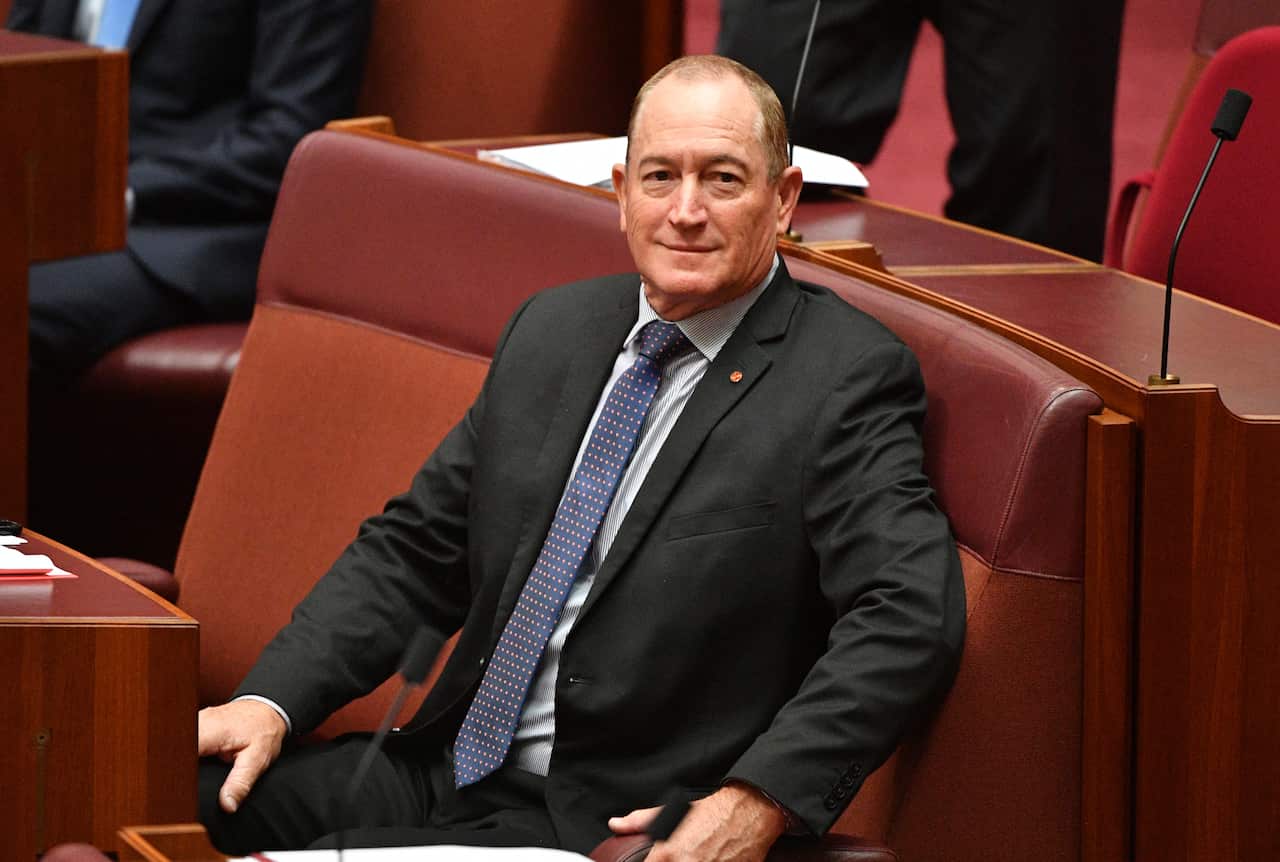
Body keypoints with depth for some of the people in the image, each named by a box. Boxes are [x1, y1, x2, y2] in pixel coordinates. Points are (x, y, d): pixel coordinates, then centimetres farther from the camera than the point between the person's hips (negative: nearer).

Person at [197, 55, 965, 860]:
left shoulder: (852, 378, -8)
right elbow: (413, 550, 16)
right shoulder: (554, 330, 13)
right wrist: (269, 702, 1)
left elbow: (910, 617, -19)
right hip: (448, 777, 6)